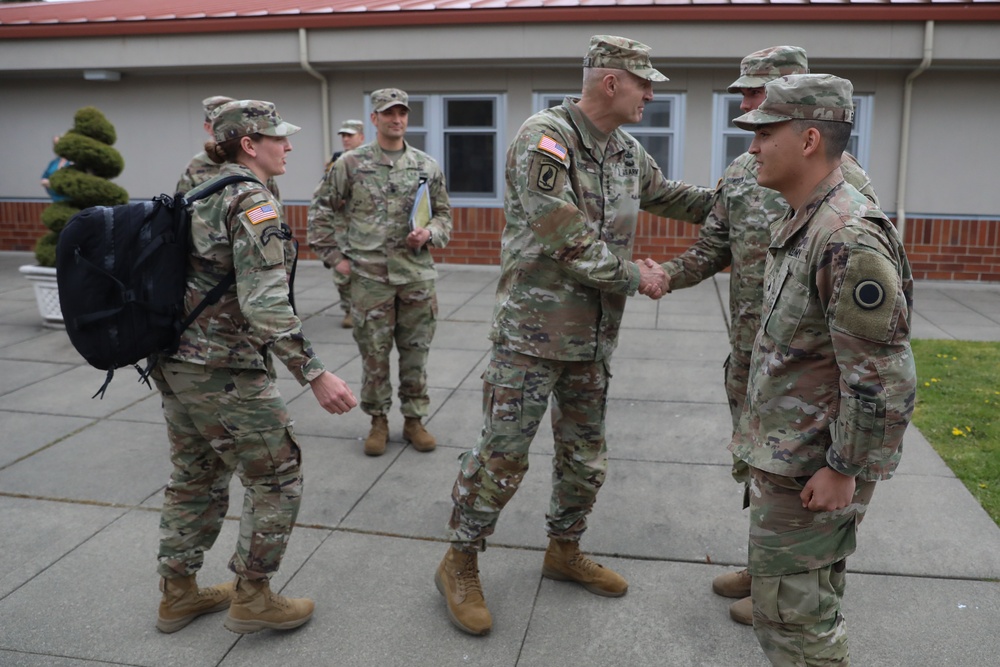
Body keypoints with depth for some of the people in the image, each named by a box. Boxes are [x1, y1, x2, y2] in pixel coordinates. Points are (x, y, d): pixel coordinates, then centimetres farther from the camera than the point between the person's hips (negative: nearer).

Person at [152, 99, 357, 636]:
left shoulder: (202, 197, 11)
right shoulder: (253, 202, -16)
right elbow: (263, 303, -26)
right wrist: (315, 374, -26)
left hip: (174, 361, 9)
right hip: (225, 370, -9)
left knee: (195, 480, 21)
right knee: (277, 477, 7)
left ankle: (177, 595, 34)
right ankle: (251, 598, 18)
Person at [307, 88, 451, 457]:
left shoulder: (427, 166, 7)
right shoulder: (350, 163, 1)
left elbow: (444, 215, 14)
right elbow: (321, 210, 5)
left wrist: (429, 234, -7)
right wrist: (334, 256, 1)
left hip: (417, 275, 2)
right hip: (369, 276, -2)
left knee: (415, 351, 8)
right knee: (374, 353, 6)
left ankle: (413, 419, 23)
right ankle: (378, 420, 22)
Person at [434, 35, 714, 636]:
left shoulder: (628, 152, 9)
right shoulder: (544, 138, -16)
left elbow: (668, 196, 28)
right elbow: (566, 242, -22)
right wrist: (636, 278, -11)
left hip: (594, 336, 8)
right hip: (532, 332, -8)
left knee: (587, 456, 16)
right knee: (503, 455, 0)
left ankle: (565, 552, 37)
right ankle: (460, 565, 19)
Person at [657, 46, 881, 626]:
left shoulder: (841, 177, -13)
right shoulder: (741, 172, 8)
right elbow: (712, 248, 10)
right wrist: (667, 275, -9)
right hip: (747, 349, 7)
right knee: (752, 463, 19)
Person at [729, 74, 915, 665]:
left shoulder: (849, 239, -24)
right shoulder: (798, 223, 9)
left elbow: (882, 377, -24)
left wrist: (844, 470, -19)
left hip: (814, 468, -10)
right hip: (789, 454, 10)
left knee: (790, 612, 2)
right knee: (812, 601, 22)